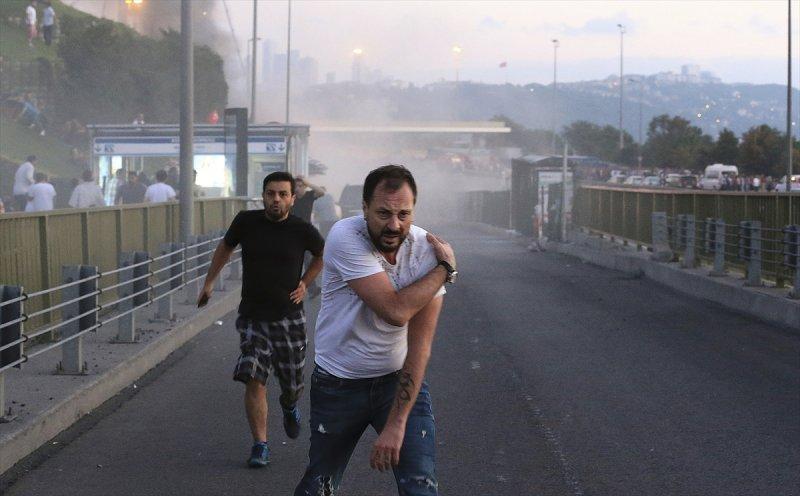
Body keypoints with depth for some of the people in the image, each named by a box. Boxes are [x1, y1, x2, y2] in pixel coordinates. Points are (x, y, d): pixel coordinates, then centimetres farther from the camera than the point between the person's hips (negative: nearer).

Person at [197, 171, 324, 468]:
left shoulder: (302, 230, -7)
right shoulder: (246, 222, -4)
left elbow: (324, 253, 15)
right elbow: (225, 247, 16)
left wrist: (305, 282, 5)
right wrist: (209, 282, 17)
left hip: (289, 317, 0)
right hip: (252, 317, 0)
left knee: (292, 384, 10)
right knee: (254, 381, -12)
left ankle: (290, 406, 47)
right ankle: (260, 445, -1)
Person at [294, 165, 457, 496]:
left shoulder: (427, 249, -15)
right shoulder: (346, 237, -23)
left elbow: (419, 347, -18)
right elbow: (395, 311, -31)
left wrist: (396, 424, -24)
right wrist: (446, 268, -19)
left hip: (400, 379, 1)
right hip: (339, 383, -1)